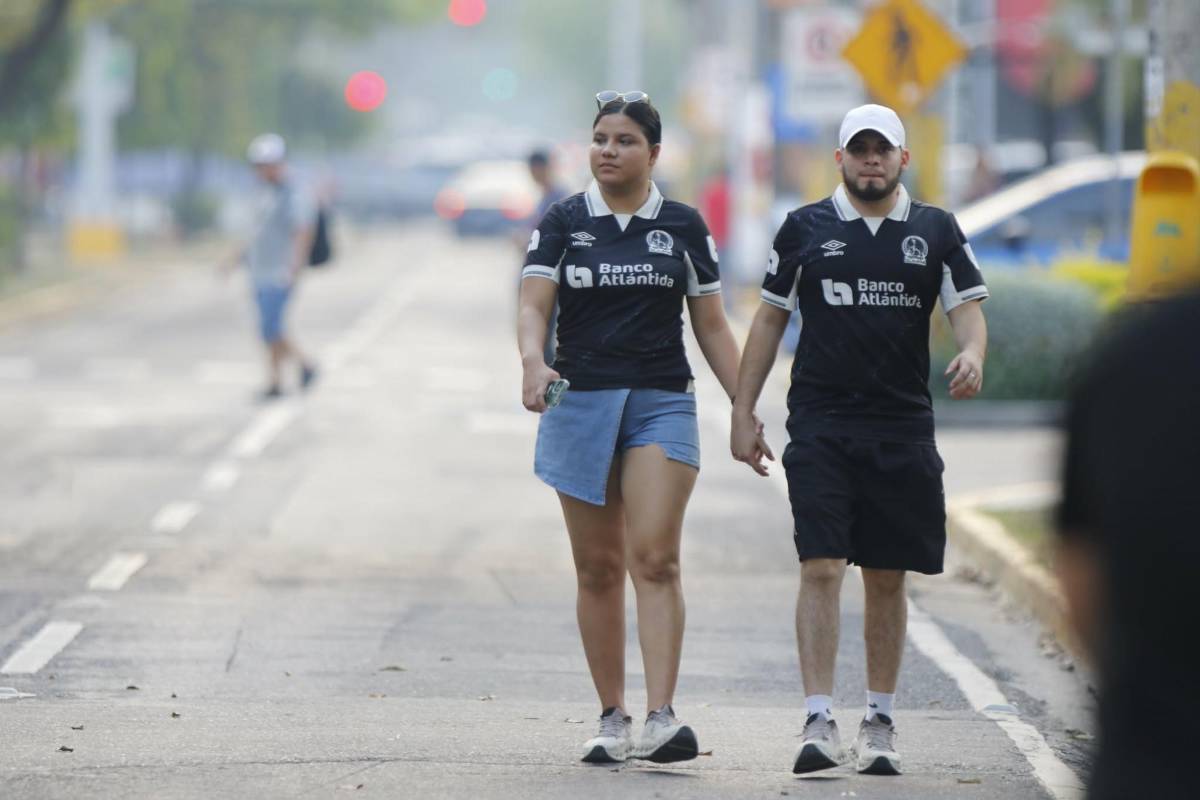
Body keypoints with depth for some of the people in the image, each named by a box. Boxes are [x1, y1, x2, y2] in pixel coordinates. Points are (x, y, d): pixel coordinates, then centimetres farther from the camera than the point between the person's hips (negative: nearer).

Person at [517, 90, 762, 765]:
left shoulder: (683, 227, 7)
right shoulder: (564, 223, 6)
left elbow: (712, 327, 11)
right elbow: (534, 306, -4)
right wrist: (534, 362, -25)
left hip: (662, 404, -1)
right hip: (581, 405, 1)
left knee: (655, 559, -15)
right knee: (598, 568, 5)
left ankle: (662, 717, -22)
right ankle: (613, 719, 13)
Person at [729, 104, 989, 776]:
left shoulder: (936, 231, 7)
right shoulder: (806, 228, 6)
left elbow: (969, 307, 1)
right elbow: (771, 318, 11)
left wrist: (972, 354, -23)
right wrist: (743, 411, 8)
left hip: (903, 429, 1)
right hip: (820, 428, -1)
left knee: (888, 580, 7)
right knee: (821, 569, -11)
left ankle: (881, 724, 17)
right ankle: (821, 723, -14)